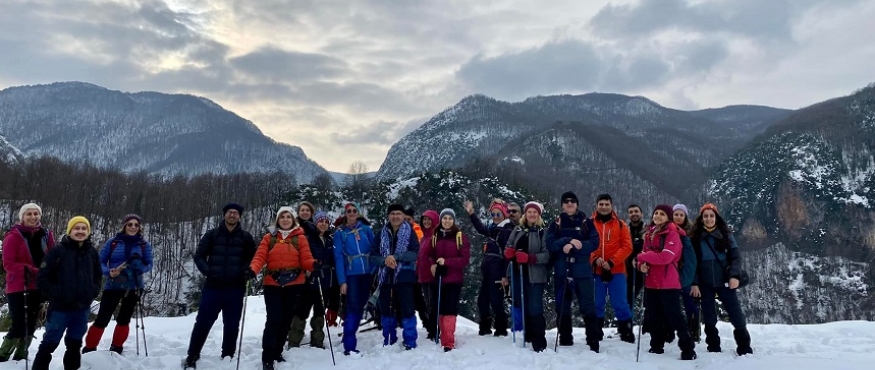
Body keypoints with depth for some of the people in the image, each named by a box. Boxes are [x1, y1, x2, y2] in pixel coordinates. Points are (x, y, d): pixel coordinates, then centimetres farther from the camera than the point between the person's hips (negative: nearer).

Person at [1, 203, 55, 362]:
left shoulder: (46, 234, 3)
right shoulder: (13, 236, -10)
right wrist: (31, 271, -24)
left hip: (37, 287, 5)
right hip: (18, 287, -5)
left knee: (31, 324, 14)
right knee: (18, 326, -9)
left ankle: (20, 357, 30)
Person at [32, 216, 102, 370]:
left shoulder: (92, 252, 5)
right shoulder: (57, 251, -8)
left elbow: (98, 276, 15)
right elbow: (42, 278, -8)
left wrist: (92, 292, 1)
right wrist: (56, 294, -13)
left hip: (82, 308, 4)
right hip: (60, 307, -4)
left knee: (74, 344, 18)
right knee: (49, 344, 4)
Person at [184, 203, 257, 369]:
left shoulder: (246, 237, 4)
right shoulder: (212, 235, 4)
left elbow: (253, 259, 6)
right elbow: (199, 256, 6)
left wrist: (243, 272, -10)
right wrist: (207, 271, -8)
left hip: (235, 288, 0)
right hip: (213, 286, 0)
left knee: (231, 325, 7)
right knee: (203, 322, 2)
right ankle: (192, 356, 15)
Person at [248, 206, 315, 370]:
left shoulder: (300, 238, 4)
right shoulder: (269, 237, 6)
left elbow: (306, 259, -3)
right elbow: (260, 256, -5)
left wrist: (314, 265, -24)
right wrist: (252, 270, -23)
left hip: (294, 285, 1)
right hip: (272, 285, -1)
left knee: (286, 320, 10)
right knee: (273, 320, -10)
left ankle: (276, 352, 28)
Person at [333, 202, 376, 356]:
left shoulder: (366, 229, 7)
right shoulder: (340, 233, 0)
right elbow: (338, 257, -5)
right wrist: (342, 280, -12)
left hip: (367, 273, 3)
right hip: (351, 274, -3)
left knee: (361, 306, 9)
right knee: (353, 306, -12)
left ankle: (349, 336, 25)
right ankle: (349, 346, -12)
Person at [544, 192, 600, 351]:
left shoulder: (586, 222, 6)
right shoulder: (556, 223, 9)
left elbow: (594, 242, -3)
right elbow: (549, 243, -3)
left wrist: (579, 245, -19)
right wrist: (567, 241, -17)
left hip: (582, 270, -2)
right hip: (562, 270, 2)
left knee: (588, 306, -4)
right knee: (562, 307, 7)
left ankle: (594, 343, 1)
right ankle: (565, 342, 17)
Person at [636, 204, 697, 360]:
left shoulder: (672, 234, -10)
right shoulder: (649, 234, 13)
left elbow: (665, 257, -21)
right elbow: (645, 254, 16)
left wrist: (642, 257, -12)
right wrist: (642, 264, -7)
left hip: (668, 283, -7)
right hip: (651, 282, 8)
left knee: (674, 316, -5)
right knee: (653, 317, 15)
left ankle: (688, 349, 5)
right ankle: (656, 347, 28)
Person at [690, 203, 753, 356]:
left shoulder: (725, 234, 4)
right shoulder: (696, 236, 4)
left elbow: (736, 256, -1)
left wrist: (735, 275, -16)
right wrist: (694, 283, -5)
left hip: (725, 281, -1)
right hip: (705, 284, 1)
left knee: (737, 315, -1)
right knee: (709, 318, 7)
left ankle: (745, 349, 12)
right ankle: (714, 349, 17)